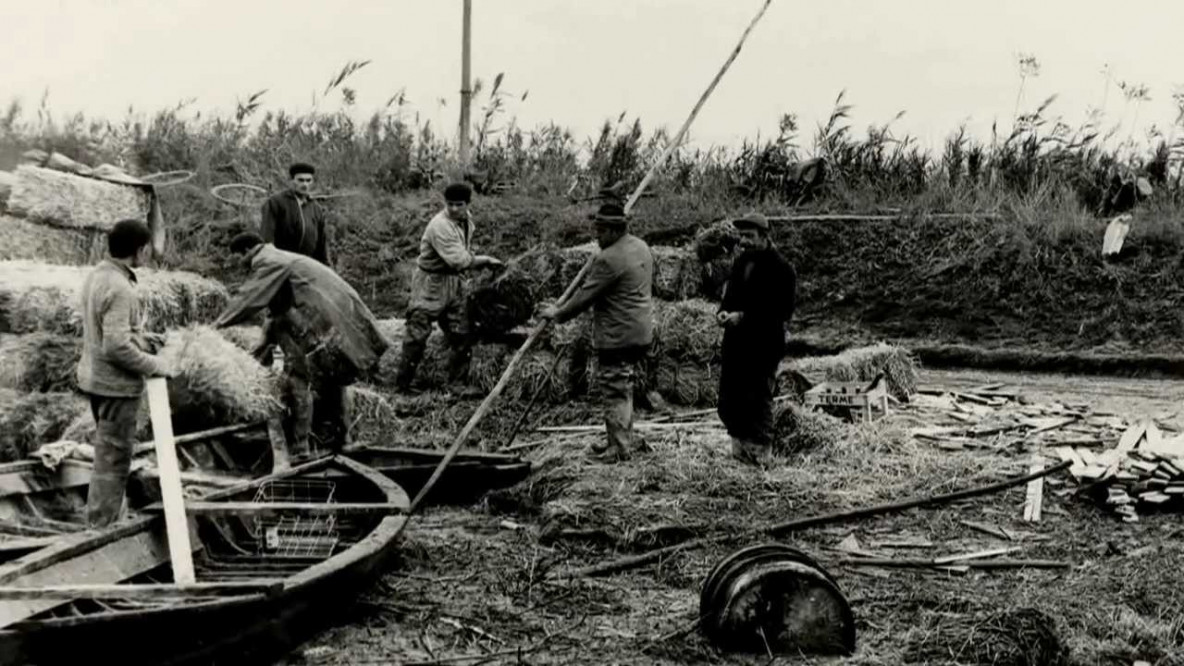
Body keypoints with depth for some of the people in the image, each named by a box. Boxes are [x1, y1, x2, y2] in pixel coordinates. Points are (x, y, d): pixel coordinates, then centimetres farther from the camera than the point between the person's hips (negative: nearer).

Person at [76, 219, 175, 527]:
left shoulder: (98, 274, 4)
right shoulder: (119, 289, -25)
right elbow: (117, 347, -28)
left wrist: (141, 337, 11)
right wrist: (156, 366, -17)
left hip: (96, 378, 10)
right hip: (116, 383, -10)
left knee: (109, 452, 23)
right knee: (114, 458, 2)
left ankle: (102, 520, 35)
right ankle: (103, 527, 11)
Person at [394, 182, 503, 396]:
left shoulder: (467, 220, 4)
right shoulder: (440, 226, -25)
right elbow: (459, 261, -28)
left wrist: (479, 261, 3)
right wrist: (485, 260, -17)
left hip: (454, 282, 8)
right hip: (431, 284, -8)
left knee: (461, 334, 6)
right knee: (417, 334, -3)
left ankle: (458, 382, 16)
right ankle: (402, 384, 7)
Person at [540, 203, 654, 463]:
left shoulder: (608, 259, -21)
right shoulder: (641, 246, 8)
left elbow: (585, 296, -17)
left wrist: (557, 313, -5)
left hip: (618, 336, -10)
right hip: (640, 333, 10)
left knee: (615, 390, 0)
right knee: (623, 388, 19)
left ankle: (620, 447, 7)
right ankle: (624, 438, 28)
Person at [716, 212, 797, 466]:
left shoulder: (781, 269, -11)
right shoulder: (740, 262, 12)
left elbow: (783, 311, -14)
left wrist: (743, 317, -18)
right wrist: (724, 312, -2)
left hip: (763, 345, -7)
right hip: (735, 343, 7)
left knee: (758, 400, -3)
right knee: (728, 403, 9)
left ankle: (761, 454, 9)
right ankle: (740, 449, 23)